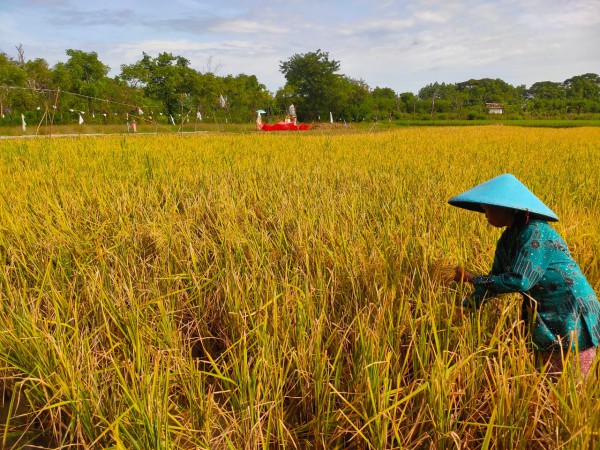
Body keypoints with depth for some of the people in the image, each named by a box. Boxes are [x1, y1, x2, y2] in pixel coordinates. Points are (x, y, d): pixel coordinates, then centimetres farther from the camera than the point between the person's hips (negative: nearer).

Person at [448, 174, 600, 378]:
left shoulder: (535, 233, -23)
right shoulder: (508, 238, 3)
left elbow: (518, 281, -29)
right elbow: (496, 278, 5)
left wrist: (470, 278, -22)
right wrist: (465, 306, -2)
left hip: (571, 318, -8)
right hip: (546, 317, 8)